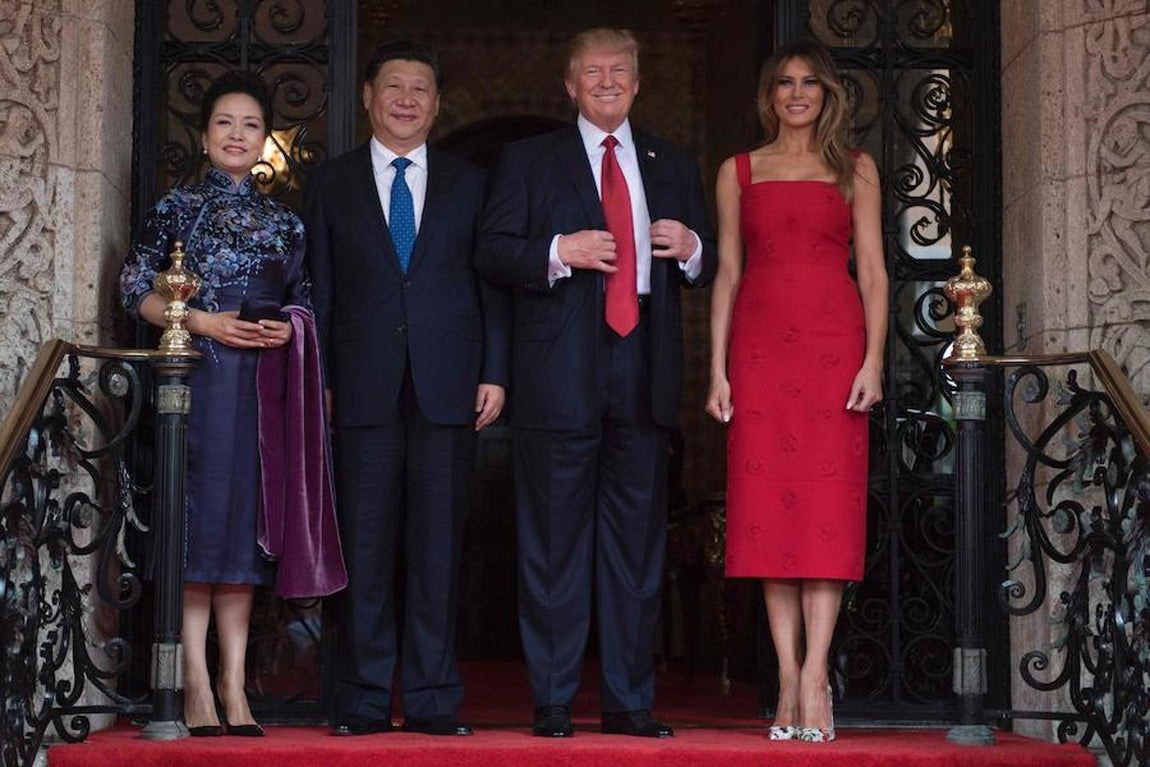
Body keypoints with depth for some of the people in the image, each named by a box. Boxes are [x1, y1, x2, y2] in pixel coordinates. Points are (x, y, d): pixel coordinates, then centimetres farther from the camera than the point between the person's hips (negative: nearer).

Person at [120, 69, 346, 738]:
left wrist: (288, 327, -5)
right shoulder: (179, 207, 5)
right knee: (199, 516, -7)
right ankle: (197, 684, -4)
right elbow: (136, 289, 1)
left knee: (245, 522, 2)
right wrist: (203, 321, -11)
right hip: (198, 377, -3)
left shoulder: (285, 222, 15)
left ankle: (233, 684, 5)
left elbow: (304, 303, 18)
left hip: (264, 383, 3)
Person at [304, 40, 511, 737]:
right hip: (365, 388, 0)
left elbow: (491, 283, 10)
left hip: (448, 385, 0)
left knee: (439, 547, 0)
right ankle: (364, 700, 5)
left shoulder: (469, 183, 13)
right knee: (366, 548, 0)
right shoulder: (332, 183, 12)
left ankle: (434, 700, 4)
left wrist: (494, 373, 0)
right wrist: (318, 381, 1)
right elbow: (320, 288, 8)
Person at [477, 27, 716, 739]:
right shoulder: (529, 160, 9)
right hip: (560, 378, -3)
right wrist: (560, 251, -16)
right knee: (555, 544, -1)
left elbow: (706, 266, 19)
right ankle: (552, 701, 5)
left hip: (646, 377, 3)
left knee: (638, 541, 5)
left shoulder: (674, 166, 18)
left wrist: (690, 247, -4)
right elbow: (492, 254, 1)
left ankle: (630, 700, 11)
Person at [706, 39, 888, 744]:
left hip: (833, 346, -1)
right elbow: (727, 273, 11)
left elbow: (872, 269, 6)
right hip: (760, 347, 1)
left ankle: (813, 675, -8)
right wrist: (717, 369, 4)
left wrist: (873, 359, -6)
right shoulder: (739, 172, 14)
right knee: (767, 508, -3)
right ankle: (793, 680, 1)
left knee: (827, 506, -8)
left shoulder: (854, 170, 11)